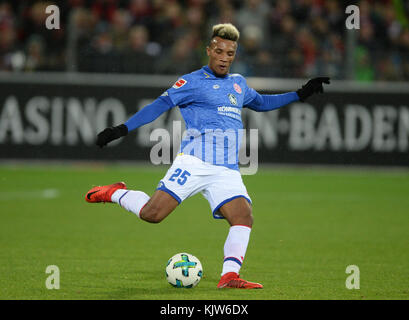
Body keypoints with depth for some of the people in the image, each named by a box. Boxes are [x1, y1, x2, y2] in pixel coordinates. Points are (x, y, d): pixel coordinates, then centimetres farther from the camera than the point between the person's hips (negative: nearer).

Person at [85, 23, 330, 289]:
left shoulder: (238, 83, 22)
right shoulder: (192, 82, 3)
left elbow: (261, 103, 40)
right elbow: (160, 105, -3)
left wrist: (300, 95, 38)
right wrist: (122, 129, -11)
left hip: (228, 171, 5)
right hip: (194, 162, -5)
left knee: (244, 217, -18)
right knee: (152, 214, -16)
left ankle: (229, 276, -21)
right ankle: (116, 194, 11)